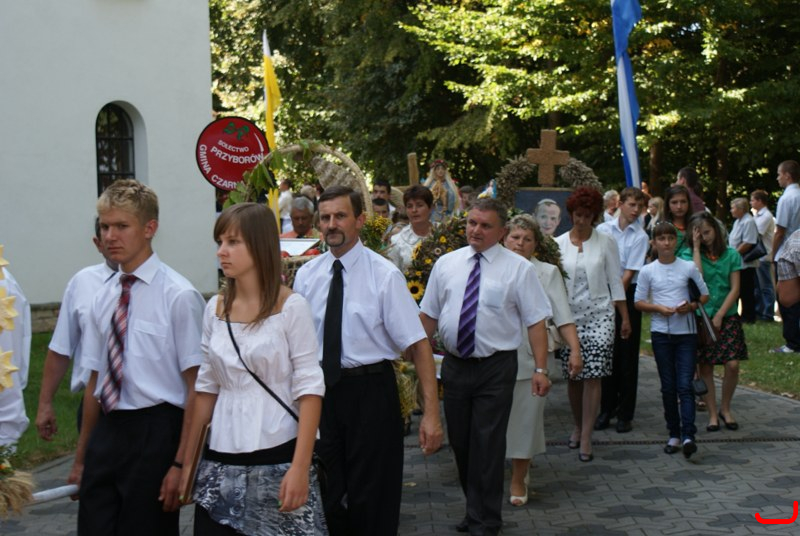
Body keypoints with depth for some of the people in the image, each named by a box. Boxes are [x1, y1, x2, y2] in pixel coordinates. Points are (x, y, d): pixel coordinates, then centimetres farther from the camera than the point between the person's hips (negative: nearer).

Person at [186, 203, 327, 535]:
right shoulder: (215, 309, 7)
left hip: (277, 457, -4)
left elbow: (309, 389, -9)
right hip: (221, 461, 4)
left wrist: (300, 467, -16)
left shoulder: (291, 307, -7)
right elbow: (206, 387, 14)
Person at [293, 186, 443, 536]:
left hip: (370, 391, -4)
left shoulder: (384, 275, -10)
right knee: (326, 495, 12)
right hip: (321, 389, 4)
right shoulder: (306, 275, 3)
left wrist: (431, 413, -19)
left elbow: (418, 344, -13)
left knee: (371, 499, 4)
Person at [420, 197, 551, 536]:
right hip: (454, 365, 4)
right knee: (460, 442, 12)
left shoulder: (518, 269, -4)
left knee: (488, 445, -3)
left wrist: (541, 369, -14)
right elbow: (429, 315, 11)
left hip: (496, 368, -4)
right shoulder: (446, 264, 6)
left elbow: (536, 321, -7)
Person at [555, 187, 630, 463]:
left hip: (599, 314, -2)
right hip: (569, 315, 2)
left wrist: (625, 317, 4)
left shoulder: (606, 242, 2)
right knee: (573, 375, 7)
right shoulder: (558, 244, 4)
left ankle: (586, 437, -5)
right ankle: (578, 425, 29)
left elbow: (615, 281, 5)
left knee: (593, 376, -8)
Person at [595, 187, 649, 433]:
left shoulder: (640, 237, -3)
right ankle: (606, 409, 18)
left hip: (628, 295, -2)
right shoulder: (603, 230, 2)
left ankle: (625, 414, 10)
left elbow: (629, 274, -7)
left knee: (627, 355, 2)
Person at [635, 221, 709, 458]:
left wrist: (692, 306, -11)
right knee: (668, 386, 6)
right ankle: (674, 434, 15)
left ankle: (688, 435, -14)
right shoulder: (648, 271, 2)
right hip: (661, 333, 1)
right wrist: (659, 308, -12)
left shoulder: (688, 267, 2)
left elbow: (705, 294, 9)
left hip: (686, 332, -1)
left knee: (685, 385, -9)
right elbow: (639, 302, 6)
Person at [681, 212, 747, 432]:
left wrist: (719, 316, -8)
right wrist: (697, 248, -12)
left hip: (727, 317, 1)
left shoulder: (731, 254, 4)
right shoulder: (689, 254, 1)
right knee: (705, 367, -1)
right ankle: (712, 414, 10)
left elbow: (735, 288, 0)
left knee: (732, 364, -8)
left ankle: (725, 409, 12)